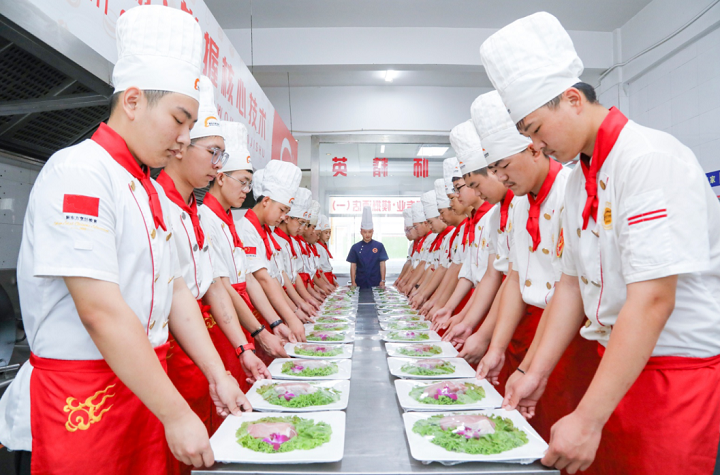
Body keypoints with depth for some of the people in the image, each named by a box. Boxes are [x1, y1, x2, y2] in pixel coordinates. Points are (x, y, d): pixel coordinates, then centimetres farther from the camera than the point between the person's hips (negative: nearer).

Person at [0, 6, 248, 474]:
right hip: (77, 405, -7)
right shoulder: (78, 173, -17)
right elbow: (101, 312, -25)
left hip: (142, 391, 8)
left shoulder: (153, 193, 10)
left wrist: (218, 376, 6)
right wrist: (177, 415, -21)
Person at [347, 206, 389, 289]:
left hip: (376, 283, 0)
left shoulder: (379, 246, 2)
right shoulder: (355, 247, 2)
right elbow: (353, 266, 4)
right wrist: (353, 282, -2)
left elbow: (382, 264, 3)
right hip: (360, 283, 0)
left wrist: (383, 281, -2)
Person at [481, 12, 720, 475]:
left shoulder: (652, 159, -19)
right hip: (621, 364, 7)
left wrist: (588, 419, -25)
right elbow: (573, 282, 10)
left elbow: (652, 301, -26)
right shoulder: (580, 179, 7)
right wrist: (535, 373, 6)